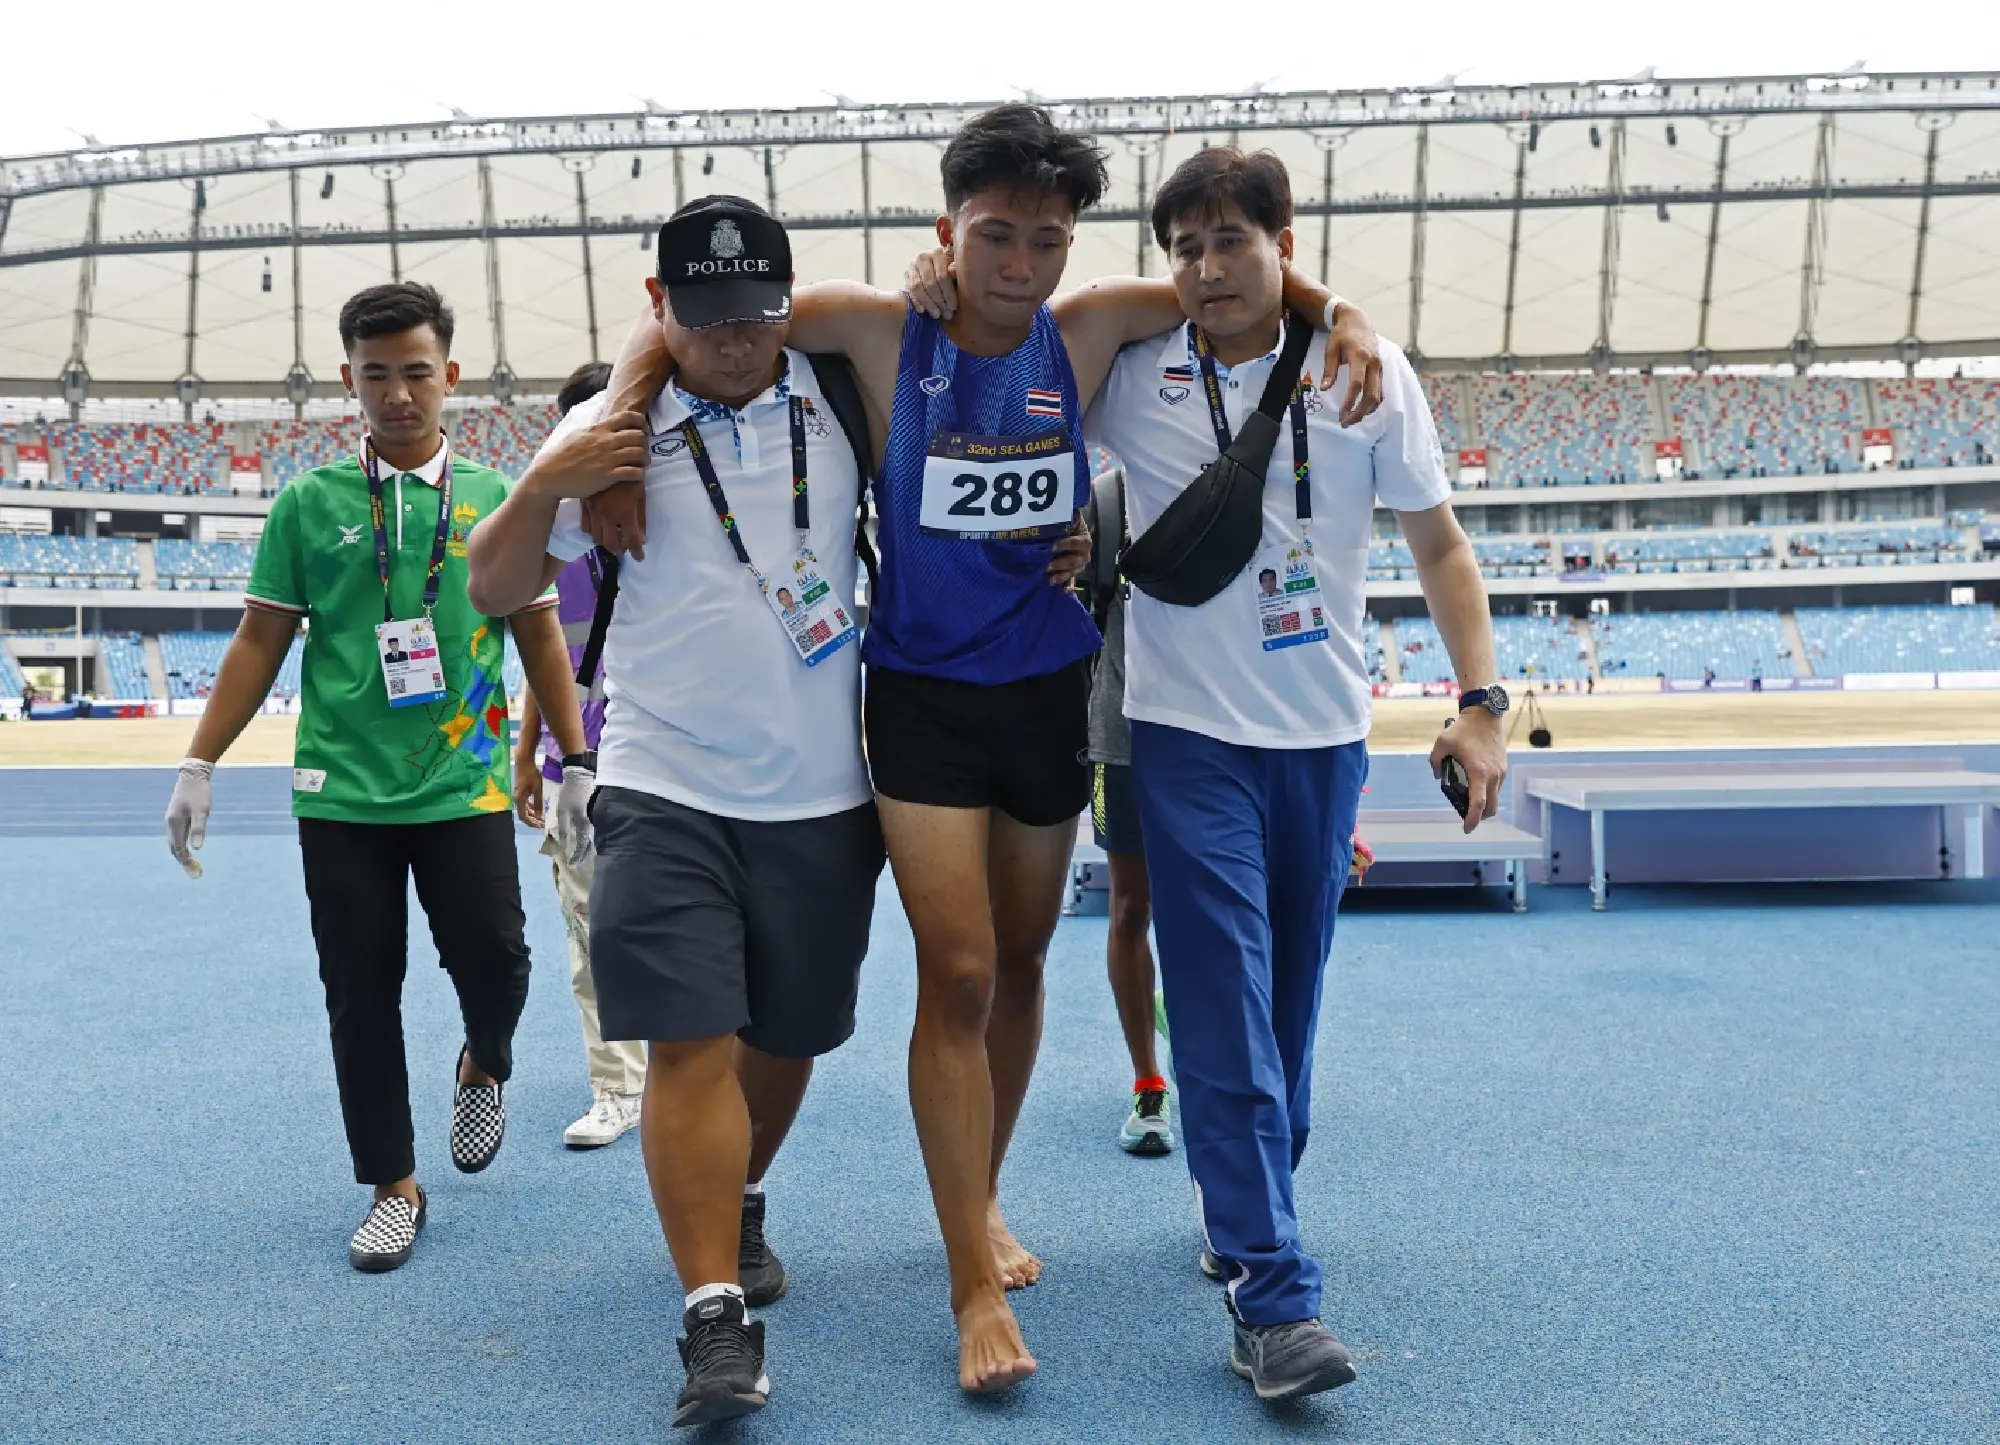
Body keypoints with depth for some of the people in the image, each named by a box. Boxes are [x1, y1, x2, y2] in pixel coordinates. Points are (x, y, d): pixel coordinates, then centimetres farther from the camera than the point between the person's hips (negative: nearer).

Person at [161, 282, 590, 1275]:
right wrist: (198, 765, 3)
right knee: (361, 992, 5)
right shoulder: (308, 505, 3)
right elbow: (260, 642, 6)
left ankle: (483, 1070, 33)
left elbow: (540, 636, 7)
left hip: (464, 790, 0)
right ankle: (394, 1188, 21)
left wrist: (576, 762, 5)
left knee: (492, 962, -2)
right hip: (341, 794, 1)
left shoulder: (498, 501, 3)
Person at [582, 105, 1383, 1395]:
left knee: (1018, 963, 15)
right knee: (957, 974, -8)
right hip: (922, 696, -3)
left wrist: (1345, 319, -13)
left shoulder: (1087, 332, -4)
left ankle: (981, 1200, 37)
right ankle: (977, 1288, 1)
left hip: (1051, 693, 3)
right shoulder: (883, 333, -9)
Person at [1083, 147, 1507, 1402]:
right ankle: (1275, 1298, -4)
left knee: (1292, 996, 13)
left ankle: (1246, 1212, 34)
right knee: (1227, 1010, -8)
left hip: (1325, 734, 3)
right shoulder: (1128, 370, -4)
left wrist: (1482, 703, -3)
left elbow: (1439, 544, 4)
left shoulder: (1369, 371, -1)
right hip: (1190, 734, -2)